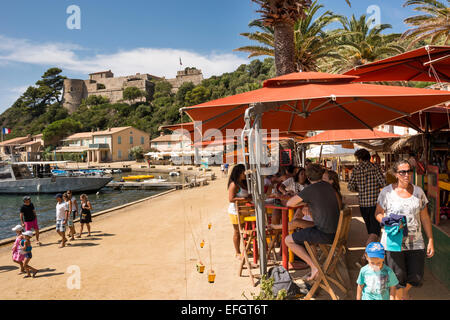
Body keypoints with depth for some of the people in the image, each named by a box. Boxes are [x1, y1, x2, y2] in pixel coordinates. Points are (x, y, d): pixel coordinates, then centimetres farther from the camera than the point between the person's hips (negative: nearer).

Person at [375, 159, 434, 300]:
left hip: (415, 242, 3)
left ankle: (404, 291, 42)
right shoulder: (387, 192, -3)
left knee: (416, 277, 8)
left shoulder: (418, 191, 6)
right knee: (398, 278, 0)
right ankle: (398, 295, 30)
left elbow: (425, 218, 9)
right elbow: (378, 214, 3)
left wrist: (431, 240, 7)